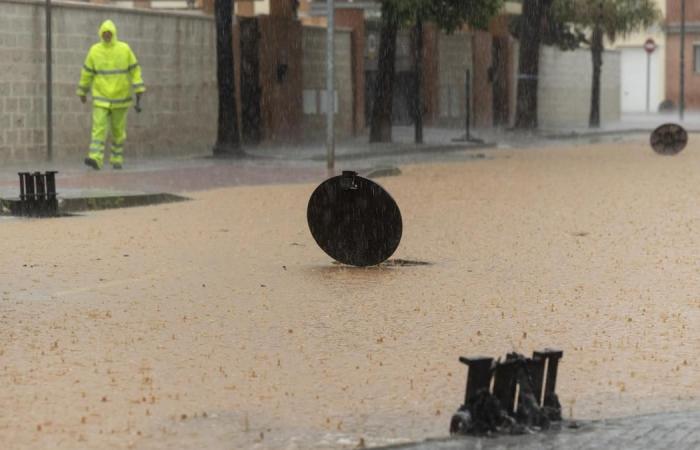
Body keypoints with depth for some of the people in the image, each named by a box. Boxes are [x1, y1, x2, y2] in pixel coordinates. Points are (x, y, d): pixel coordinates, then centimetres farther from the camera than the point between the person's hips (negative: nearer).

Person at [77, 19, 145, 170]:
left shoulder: (125, 49, -7)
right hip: (101, 99, 0)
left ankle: (116, 160, 26)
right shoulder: (94, 51, -5)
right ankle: (95, 159, -25)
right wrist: (82, 92, 16)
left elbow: (135, 71, -4)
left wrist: (139, 98, -9)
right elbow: (87, 73, 7)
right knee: (99, 128, -15)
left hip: (120, 98, 0)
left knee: (118, 130, 9)